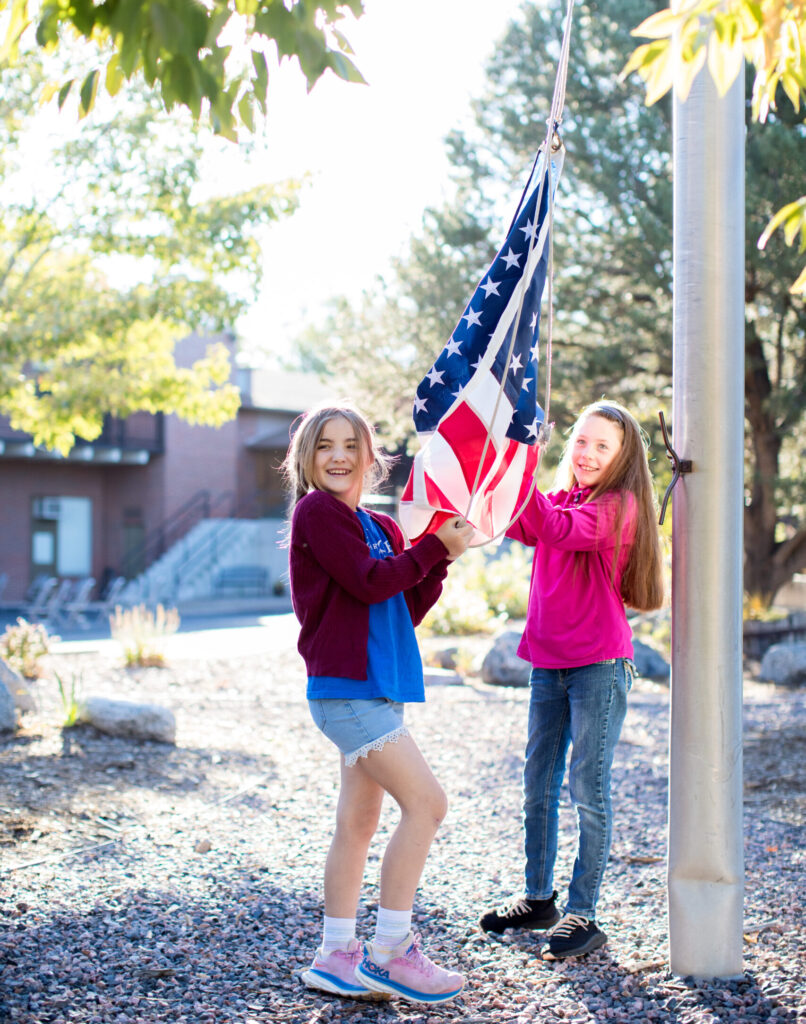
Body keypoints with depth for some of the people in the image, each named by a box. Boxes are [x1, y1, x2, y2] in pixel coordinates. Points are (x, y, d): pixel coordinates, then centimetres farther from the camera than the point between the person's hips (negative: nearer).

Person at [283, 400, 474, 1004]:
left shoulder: (381, 527, 17)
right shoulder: (317, 512, -6)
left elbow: (405, 611, 13)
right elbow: (369, 584, -15)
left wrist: (442, 560, 2)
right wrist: (435, 547, -11)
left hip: (380, 691, 9)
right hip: (345, 688, -9)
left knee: (359, 820, 11)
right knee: (426, 802, -12)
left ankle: (337, 957, 18)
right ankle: (390, 951, -5)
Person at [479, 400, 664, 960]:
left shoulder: (619, 506, -9)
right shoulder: (560, 499, 12)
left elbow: (558, 529, -26)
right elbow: (522, 525, -7)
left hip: (599, 665, -7)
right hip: (549, 662, 7)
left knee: (589, 789, -3)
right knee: (538, 784, 13)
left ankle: (582, 914, 5)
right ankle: (538, 897, 27)